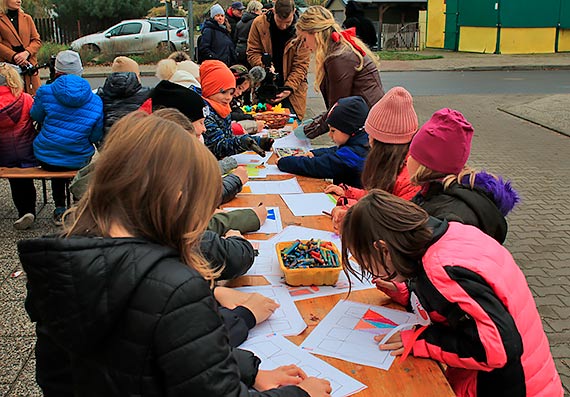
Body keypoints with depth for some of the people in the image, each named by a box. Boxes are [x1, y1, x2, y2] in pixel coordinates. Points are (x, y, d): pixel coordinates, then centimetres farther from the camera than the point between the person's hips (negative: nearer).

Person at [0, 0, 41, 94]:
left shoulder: (27, 18, 16)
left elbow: (37, 40, 10)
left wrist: (27, 52, -8)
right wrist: (14, 56, -14)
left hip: (29, 65, 3)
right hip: (8, 66, -3)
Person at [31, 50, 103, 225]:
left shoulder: (45, 92, -12)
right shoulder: (96, 101, -8)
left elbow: (36, 116, 7)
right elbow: (96, 137, -3)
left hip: (46, 159, 0)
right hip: (79, 162, 0)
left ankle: (60, 209, 34)